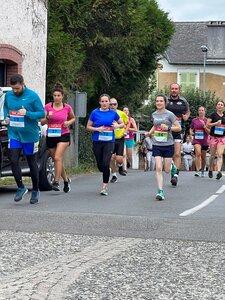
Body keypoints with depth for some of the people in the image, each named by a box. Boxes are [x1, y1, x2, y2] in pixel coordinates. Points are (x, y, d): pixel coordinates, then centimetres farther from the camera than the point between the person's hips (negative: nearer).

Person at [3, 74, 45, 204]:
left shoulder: (33, 96, -11)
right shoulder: (8, 95, 2)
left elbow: (42, 113, -9)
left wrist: (27, 113, -24)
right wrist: (6, 117, 0)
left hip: (30, 135, -3)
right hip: (14, 134, 3)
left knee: (32, 163, 8)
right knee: (13, 160, -8)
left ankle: (35, 191, 23)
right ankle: (21, 187, 9)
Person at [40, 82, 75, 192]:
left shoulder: (67, 107, -1)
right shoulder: (48, 107, 0)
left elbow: (73, 118, 17)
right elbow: (42, 122, 4)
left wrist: (69, 122, -4)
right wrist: (47, 117, -16)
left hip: (63, 135, -3)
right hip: (50, 136, 3)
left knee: (57, 157, -20)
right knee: (57, 160, 10)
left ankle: (56, 182, -20)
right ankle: (66, 180, 30)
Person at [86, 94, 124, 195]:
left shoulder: (113, 113, 4)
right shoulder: (95, 113, 1)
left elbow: (122, 124, 15)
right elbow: (88, 127, 5)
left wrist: (117, 126, -7)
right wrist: (97, 129, -12)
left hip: (109, 142, -1)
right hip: (97, 141, 1)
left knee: (106, 165, -13)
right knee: (100, 165, 6)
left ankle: (104, 187, -5)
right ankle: (107, 173, 41)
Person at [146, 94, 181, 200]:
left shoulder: (169, 114, -6)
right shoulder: (154, 114, 8)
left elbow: (179, 128, -5)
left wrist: (168, 128, -19)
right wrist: (150, 132, 9)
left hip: (168, 145, -2)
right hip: (156, 145, 3)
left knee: (167, 170, 5)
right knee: (158, 168, -11)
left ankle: (172, 166, 42)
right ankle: (160, 191, -9)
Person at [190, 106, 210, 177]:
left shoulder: (207, 120, 0)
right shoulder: (194, 120, 4)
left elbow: (209, 132, -3)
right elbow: (191, 129, 19)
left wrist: (204, 126, -17)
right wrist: (191, 132, -3)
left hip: (204, 141, 1)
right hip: (196, 140, -1)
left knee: (203, 157, 11)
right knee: (198, 154, -23)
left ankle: (202, 170, 32)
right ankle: (197, 170, -24)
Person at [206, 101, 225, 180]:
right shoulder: (213, 115, -1)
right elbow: (207, 124, -6)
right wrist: (216, 123, -18)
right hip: (213, 137, -1)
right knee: (212, 155, 8)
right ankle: (210, 170, 29)